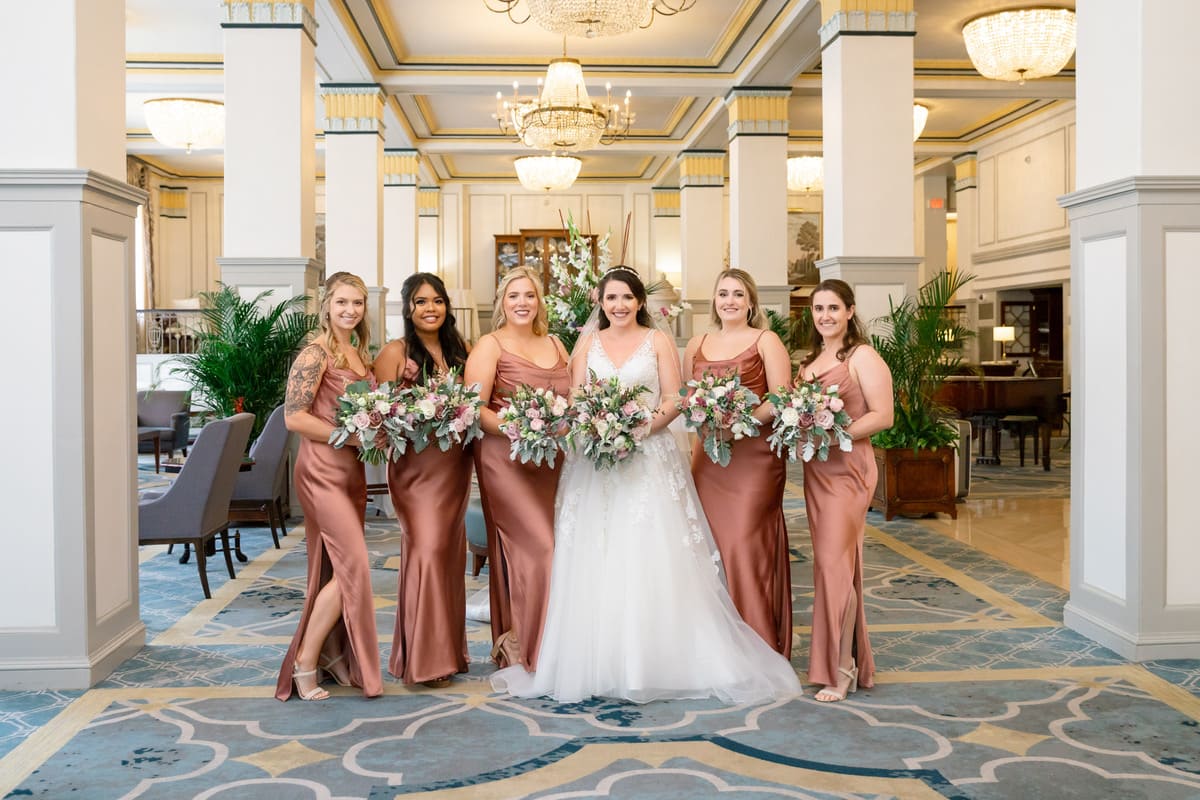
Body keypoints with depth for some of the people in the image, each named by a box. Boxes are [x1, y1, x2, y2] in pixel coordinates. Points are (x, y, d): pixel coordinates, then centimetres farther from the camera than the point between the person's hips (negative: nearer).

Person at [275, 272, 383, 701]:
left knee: (340, 568, 11)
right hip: (322, 469, -8)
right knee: (353, 566, -10)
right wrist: (351, 436, -18)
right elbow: (294, 417, -17)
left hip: (351, 469, 8)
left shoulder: (360, 353, 14)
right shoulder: (317, 353, -11)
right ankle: (305, 663, 2)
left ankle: (334, 658, 20)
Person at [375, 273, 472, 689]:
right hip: (416, 464, -5)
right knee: (426, 549, -10)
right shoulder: (395, 352, -5)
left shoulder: (458, 349, 11)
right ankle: (425, 657, 0)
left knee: (451, 551, 10)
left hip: (456, 463, 6)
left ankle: (449, 646, 22)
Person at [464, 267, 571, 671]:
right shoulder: (490, 346, -1)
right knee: (540, 547, -11)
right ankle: (520, 644, 4)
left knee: (525, 552, 5)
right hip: (505, 460, -5)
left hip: (552, 461, 5)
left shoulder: (555, 345, 16)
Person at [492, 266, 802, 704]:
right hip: (595, 460, 2)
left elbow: (673, 401, 0)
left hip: (649, 459, -2)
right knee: (595, 564, 0)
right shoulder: (588, 344, 12)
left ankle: (658, 661, 3)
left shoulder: (658, 341, 5)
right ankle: (596, 663, 7)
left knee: (651, 561, -5)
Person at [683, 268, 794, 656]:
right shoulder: (696, 346, 14)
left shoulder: (766, 341, 1)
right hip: (708, 454, 4)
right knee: (710, 545, 2)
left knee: (745, 545, -8)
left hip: (754, 454, -4)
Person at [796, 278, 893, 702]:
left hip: (847, 468, -7)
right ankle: (853, 659, 19)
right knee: (832, 562, 9)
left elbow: (883, 416, -12)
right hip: (814, 470, 7)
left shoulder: (863, 356, -5)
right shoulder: (810, 360, 17)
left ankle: (842, 667, -2)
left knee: (834, 561, -11)